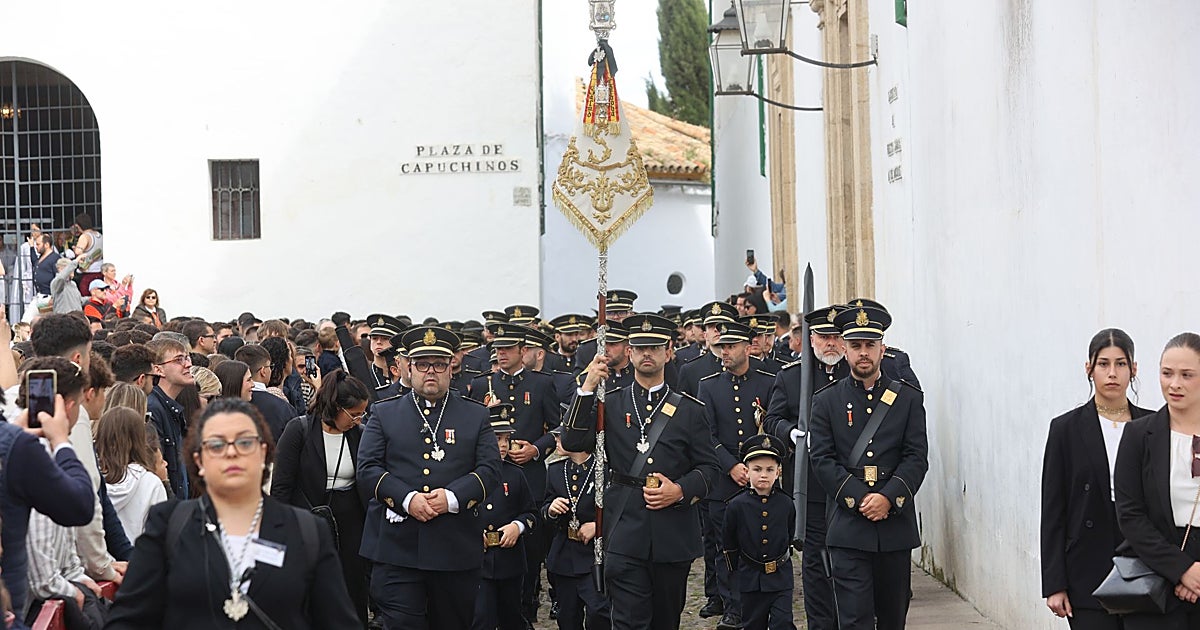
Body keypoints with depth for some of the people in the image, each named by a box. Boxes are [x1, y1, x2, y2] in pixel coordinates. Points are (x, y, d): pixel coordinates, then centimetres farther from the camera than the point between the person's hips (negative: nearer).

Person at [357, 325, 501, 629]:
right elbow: (368, 468, 0)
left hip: (456, 549, 1)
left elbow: (490, 470, 2)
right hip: (396, 547, -1)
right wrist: (406, 499, -15)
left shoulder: (476, 415, 11)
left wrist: (452, 497, -15)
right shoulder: (383, 413, 10)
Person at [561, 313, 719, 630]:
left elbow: (708, 467, 7)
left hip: (673, 531, 1)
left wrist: (680, 490, -12)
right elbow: (573, 442, -5)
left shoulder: (689, 409, 8)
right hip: (625, 530, -1)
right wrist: (588, 388, -11)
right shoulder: (610, 404, 9)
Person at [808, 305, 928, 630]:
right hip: (848, 528, -2)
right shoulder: (827, 401, 7)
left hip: (895, 526, 2)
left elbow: (917, 457, 1)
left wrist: (888, 498, -14)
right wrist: (860, 500, -13)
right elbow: (823, 460, -1)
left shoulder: (909, 398, 8)